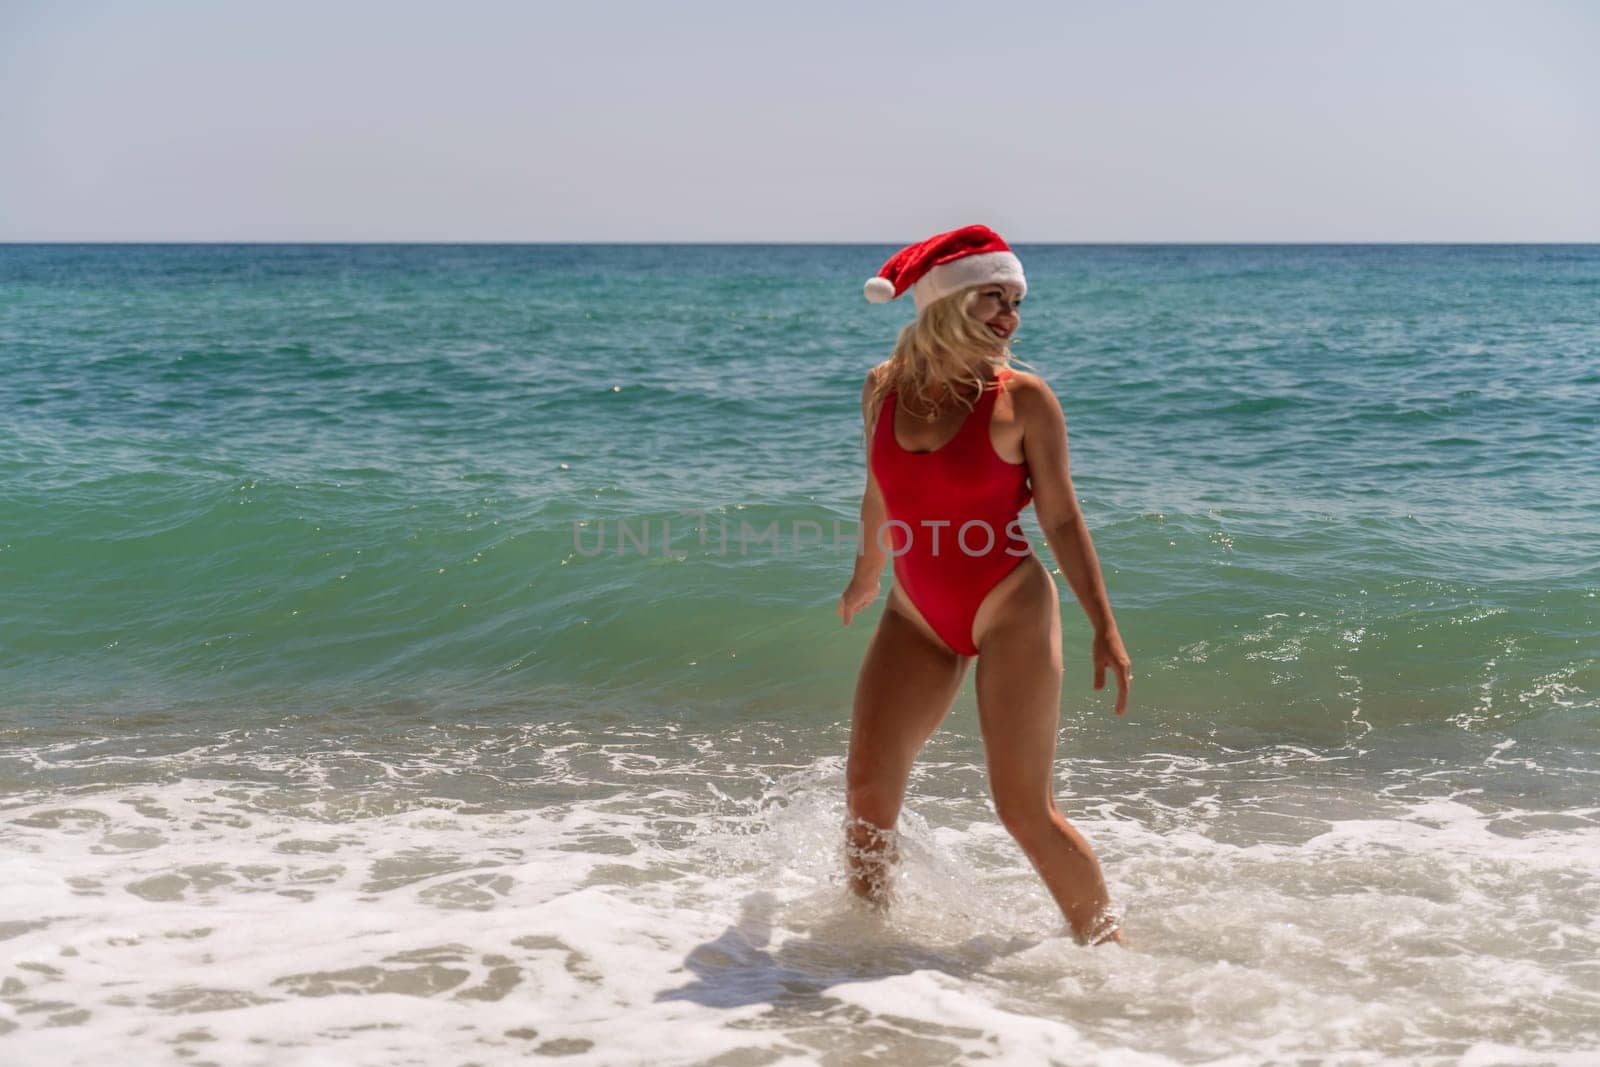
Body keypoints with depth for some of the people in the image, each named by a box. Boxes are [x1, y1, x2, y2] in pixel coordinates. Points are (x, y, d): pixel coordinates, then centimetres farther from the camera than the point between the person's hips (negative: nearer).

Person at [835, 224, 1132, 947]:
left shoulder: (1022, 399, -9)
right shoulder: (882, 388, 2)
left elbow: (1061, 519, -5)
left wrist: (1104, 628, -8)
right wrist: (864, 579, 31)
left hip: (1011, 612, -4)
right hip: (917, 616, 4)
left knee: (1025, 810, -4)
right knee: (867, 786, 3)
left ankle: (1107, 946, 13)